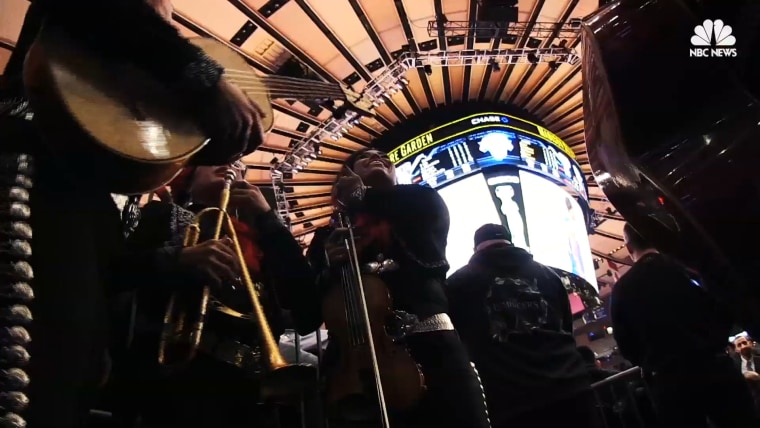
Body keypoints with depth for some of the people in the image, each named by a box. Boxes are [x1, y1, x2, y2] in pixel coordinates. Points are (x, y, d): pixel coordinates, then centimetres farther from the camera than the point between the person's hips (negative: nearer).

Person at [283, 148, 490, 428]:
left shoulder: (420, 204, 22)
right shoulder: (329, 235, 20)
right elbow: (304, 320, 12)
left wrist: (365, 197, 5)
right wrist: (329, 270, -5)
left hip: (430, 346, 0)